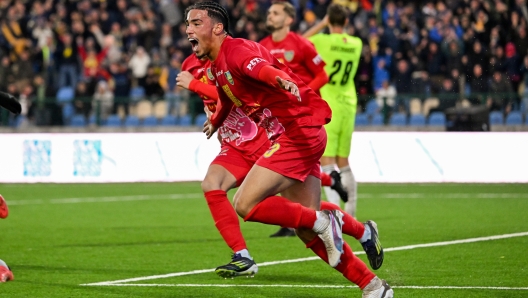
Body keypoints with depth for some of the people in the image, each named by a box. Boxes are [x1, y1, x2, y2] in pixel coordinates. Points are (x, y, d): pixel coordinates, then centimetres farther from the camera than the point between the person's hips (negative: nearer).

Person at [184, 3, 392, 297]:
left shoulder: (236, 50, -13)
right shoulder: (216, 66, 16)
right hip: (298, 137, 10)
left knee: (245, 205, -15)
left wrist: (280, 79, -59)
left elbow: (258, 65, -38)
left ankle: (323, 221, -7)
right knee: (308, 233, 7)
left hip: (298, 132, -10)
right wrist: (215, 121, 58)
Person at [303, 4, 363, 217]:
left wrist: (323, 24, 11)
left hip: (328, 106, -5)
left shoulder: (322, 41, -10)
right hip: (348, 106, 5)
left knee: (327, 162, -7)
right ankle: (350, 213, 14)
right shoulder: (356, 44, 3)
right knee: (343, 163, 14)